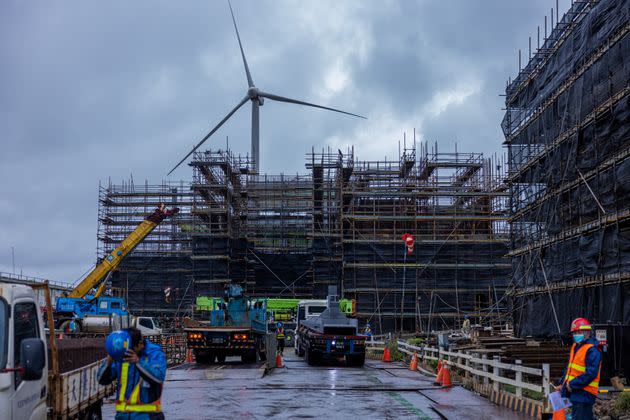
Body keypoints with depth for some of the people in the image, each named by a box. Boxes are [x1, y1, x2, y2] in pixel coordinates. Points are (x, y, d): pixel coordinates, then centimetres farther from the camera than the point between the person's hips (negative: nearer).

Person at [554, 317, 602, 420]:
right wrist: (563, 384, 14)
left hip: (584, 393, -10)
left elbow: (591, 374, -22)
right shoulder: (575, 347, 15)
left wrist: (572, 384, -18)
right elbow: (569, 368, 23)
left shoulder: (592, 350, -15)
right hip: (574, 392, 10)